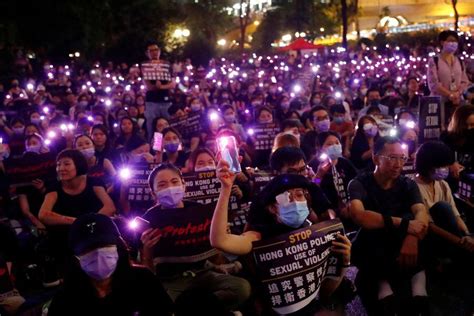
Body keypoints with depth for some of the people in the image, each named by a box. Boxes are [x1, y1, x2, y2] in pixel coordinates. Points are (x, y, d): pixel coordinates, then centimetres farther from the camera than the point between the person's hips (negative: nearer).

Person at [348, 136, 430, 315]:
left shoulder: (408, 185, 3)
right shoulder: (359, 184, -9)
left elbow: (421, 212, -17)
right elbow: (358, 215, -29)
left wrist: (412, 237, -40)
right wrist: (403, 224, -39)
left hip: (401, 245, 4)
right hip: (370, 251, -3)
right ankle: (384, 285, -26)